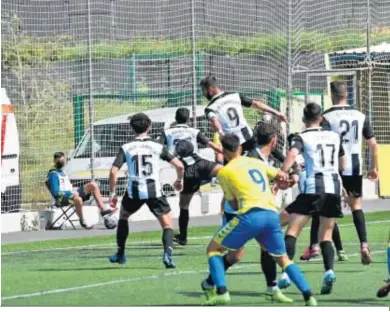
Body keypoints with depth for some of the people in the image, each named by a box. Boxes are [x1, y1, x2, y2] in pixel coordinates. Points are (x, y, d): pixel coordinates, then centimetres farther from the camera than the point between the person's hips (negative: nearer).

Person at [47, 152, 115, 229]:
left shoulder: (62, 172, 21)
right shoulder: (53, 174, -8)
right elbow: (55, 192, -16)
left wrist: (74, 190, 7)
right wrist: (70, 193, -18)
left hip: (70, 193, 9)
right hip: (62, 198, -9)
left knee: (93, 185, -3)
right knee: (78, 199, -41)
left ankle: (103, 209, -10)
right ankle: (82, 221, -21)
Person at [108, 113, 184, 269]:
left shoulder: (126, 148, 4)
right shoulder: (157, 147, 4)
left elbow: (113, 171, -5)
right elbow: (179, 165, 0)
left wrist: (112, 193, 4)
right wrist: (179, 180, 20)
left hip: (134, 192, 1)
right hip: (154, 191, -1)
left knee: (123, 216, 29)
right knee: (167, 224, 8)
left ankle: (120, 254, 30)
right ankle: (167, 254, -17)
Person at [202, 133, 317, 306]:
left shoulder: (224, 172, 8)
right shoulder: (256, 162, 19)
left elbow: (234, 204, 13)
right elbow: (282, 177, 27)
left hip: (250, 215, -5)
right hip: (272, 214, 5)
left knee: (213, 248, 11)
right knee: (283, 259, 20)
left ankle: (221, 292, -6)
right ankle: (309, 297, 4)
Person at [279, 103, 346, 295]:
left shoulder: (302, 138, 3)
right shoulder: (334, 137, 16)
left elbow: (292, 154, -18)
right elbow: (342, 165, 24)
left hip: (313, 187, -4)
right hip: (334, 186, 4)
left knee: (292, 230, 0)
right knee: (326, 235, 12)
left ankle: (286, 272, -16)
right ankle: (329, 271, -12)